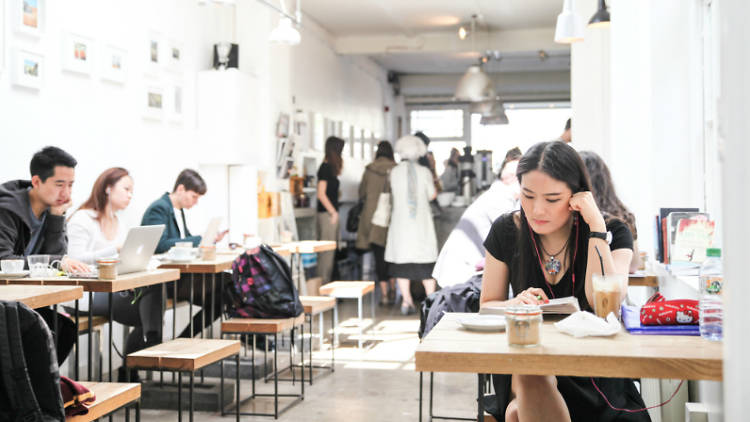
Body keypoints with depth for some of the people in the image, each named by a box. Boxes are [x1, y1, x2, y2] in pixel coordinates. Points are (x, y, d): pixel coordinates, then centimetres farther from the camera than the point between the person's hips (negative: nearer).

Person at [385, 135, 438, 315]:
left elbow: (393, 195, 3)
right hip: (422, 222, 0)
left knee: (401, 262, 6)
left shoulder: (394, 172, -3)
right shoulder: (424, 172, -4)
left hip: (400, 221, 0)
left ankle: (406, 301, 4)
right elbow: (432, 195, 4)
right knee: (426, 263, 6)